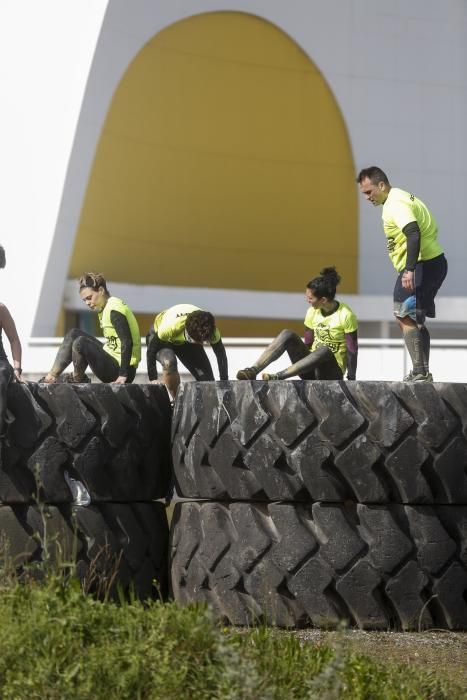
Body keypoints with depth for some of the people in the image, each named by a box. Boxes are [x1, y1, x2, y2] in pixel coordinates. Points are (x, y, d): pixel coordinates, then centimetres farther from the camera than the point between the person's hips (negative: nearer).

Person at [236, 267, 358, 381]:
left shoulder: (345, 315, -15)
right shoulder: (312, 312, 1)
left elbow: (352, 349, -13)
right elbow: (307, 343, 6)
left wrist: (351, 380, -15)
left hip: (333, 372, -5)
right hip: (311, 367, 5)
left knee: (324, 350, -39)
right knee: (287, 334, -19)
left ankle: (277, 377, -48)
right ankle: (252, 371, -35)